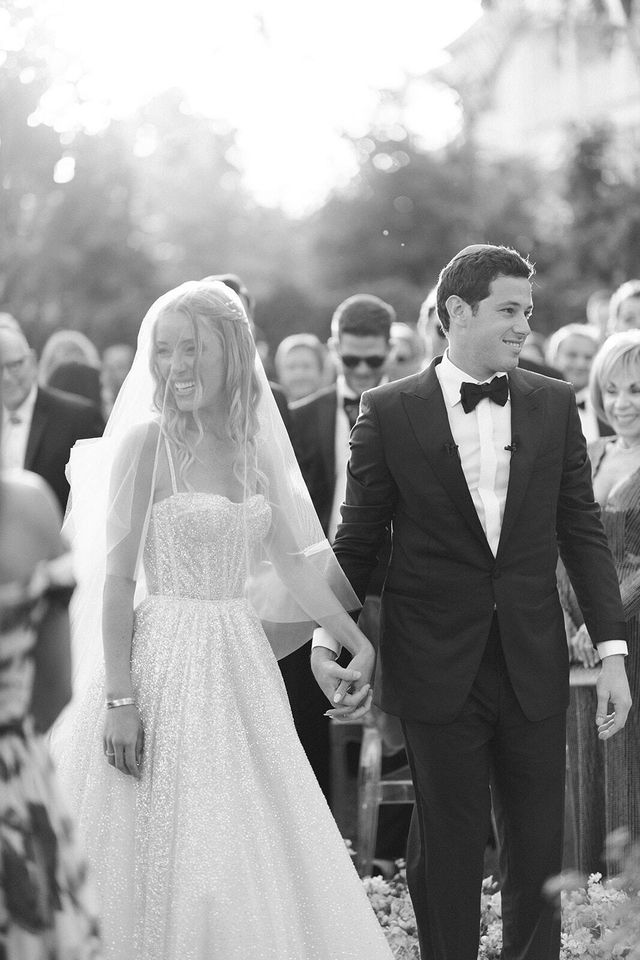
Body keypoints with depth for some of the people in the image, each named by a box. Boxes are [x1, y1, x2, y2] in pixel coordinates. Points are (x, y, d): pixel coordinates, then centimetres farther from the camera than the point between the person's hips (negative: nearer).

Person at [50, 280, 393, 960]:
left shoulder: (252, 443, 8)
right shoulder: (147, 442, -8)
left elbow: (292, 561, 13)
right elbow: (117, 578, -10)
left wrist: (357, 642, 5)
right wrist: (120, 696, -16)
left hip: (242, 667, 6)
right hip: (166, 665, -6)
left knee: (257, 864, 9)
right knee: (169, 860, -3)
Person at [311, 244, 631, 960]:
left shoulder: (554, 404, 6)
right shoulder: (389, 412, -2)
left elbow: (581, 531, 6)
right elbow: (356, 538, 3)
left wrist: (611, 648, 0)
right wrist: (327, 637, -5)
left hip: (533, 664, 2)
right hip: (438, 668, -2)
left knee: (537, 841, 8)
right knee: (447, 846, 6)